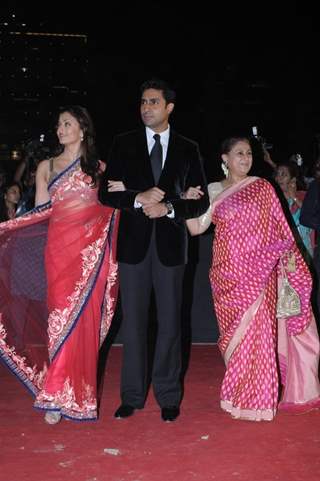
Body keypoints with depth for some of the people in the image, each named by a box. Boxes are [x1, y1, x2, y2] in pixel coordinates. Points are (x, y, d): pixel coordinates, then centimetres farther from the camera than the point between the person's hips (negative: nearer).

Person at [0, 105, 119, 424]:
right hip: (59, 246, 0)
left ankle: (76, 391, 12)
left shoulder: (98, 167, 11)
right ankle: (58, 396, 6)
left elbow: (112, 205, 14)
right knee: (61, 315, -3)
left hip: (91, 247, 0)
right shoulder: (46, 167, 12)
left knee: (83, 318, -1)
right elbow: (39, 212, 9)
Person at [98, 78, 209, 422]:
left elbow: (201, 201, 4)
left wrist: (169, 207, -13)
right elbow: (106, 193, 0)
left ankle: (168, 396, 18)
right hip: (133, 242, 0)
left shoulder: (187, 149, 5)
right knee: (133, 320, 6)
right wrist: (139, 198, -16)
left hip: (170, 243, 0)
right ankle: (132, 395, 18)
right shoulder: (123, 144, 5)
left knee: (170, 321, 5)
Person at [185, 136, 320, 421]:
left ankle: (257, 398, 5)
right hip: (227, 272, 2)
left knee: (256, 330, -6)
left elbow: (279, 227, 4)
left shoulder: (262, 188, 5)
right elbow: (196, 228, 4)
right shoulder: (213, 191, 9)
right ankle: (239, 392, 19)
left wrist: (289, 255, -5)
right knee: (235, 332, 6)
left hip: (258, 272, -2)